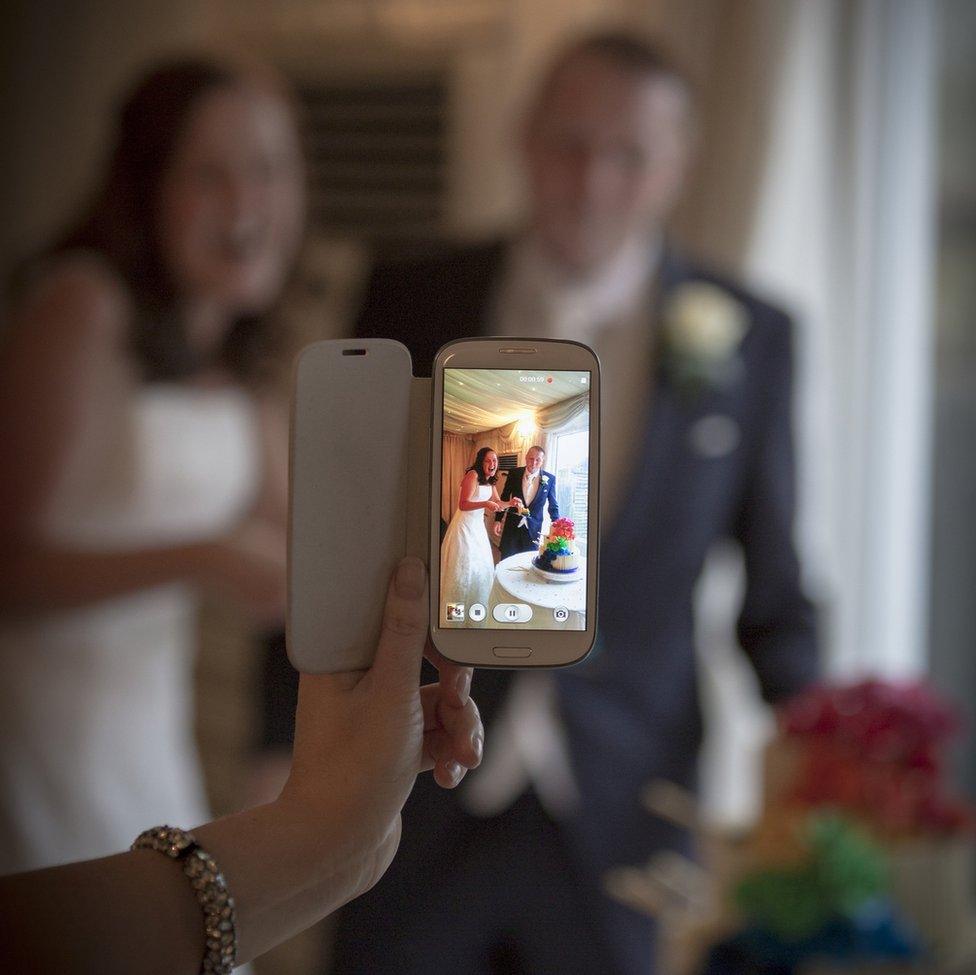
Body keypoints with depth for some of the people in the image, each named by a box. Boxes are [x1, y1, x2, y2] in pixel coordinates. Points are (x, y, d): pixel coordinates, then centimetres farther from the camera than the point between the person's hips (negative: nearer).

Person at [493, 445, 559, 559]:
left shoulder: (550, 479, -4)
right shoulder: (514, 474, -2)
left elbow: (553, 506, 4)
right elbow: (504, 498, 7)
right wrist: (498, 520, 5)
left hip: (534, 528, -1)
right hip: (512, 525, 1)